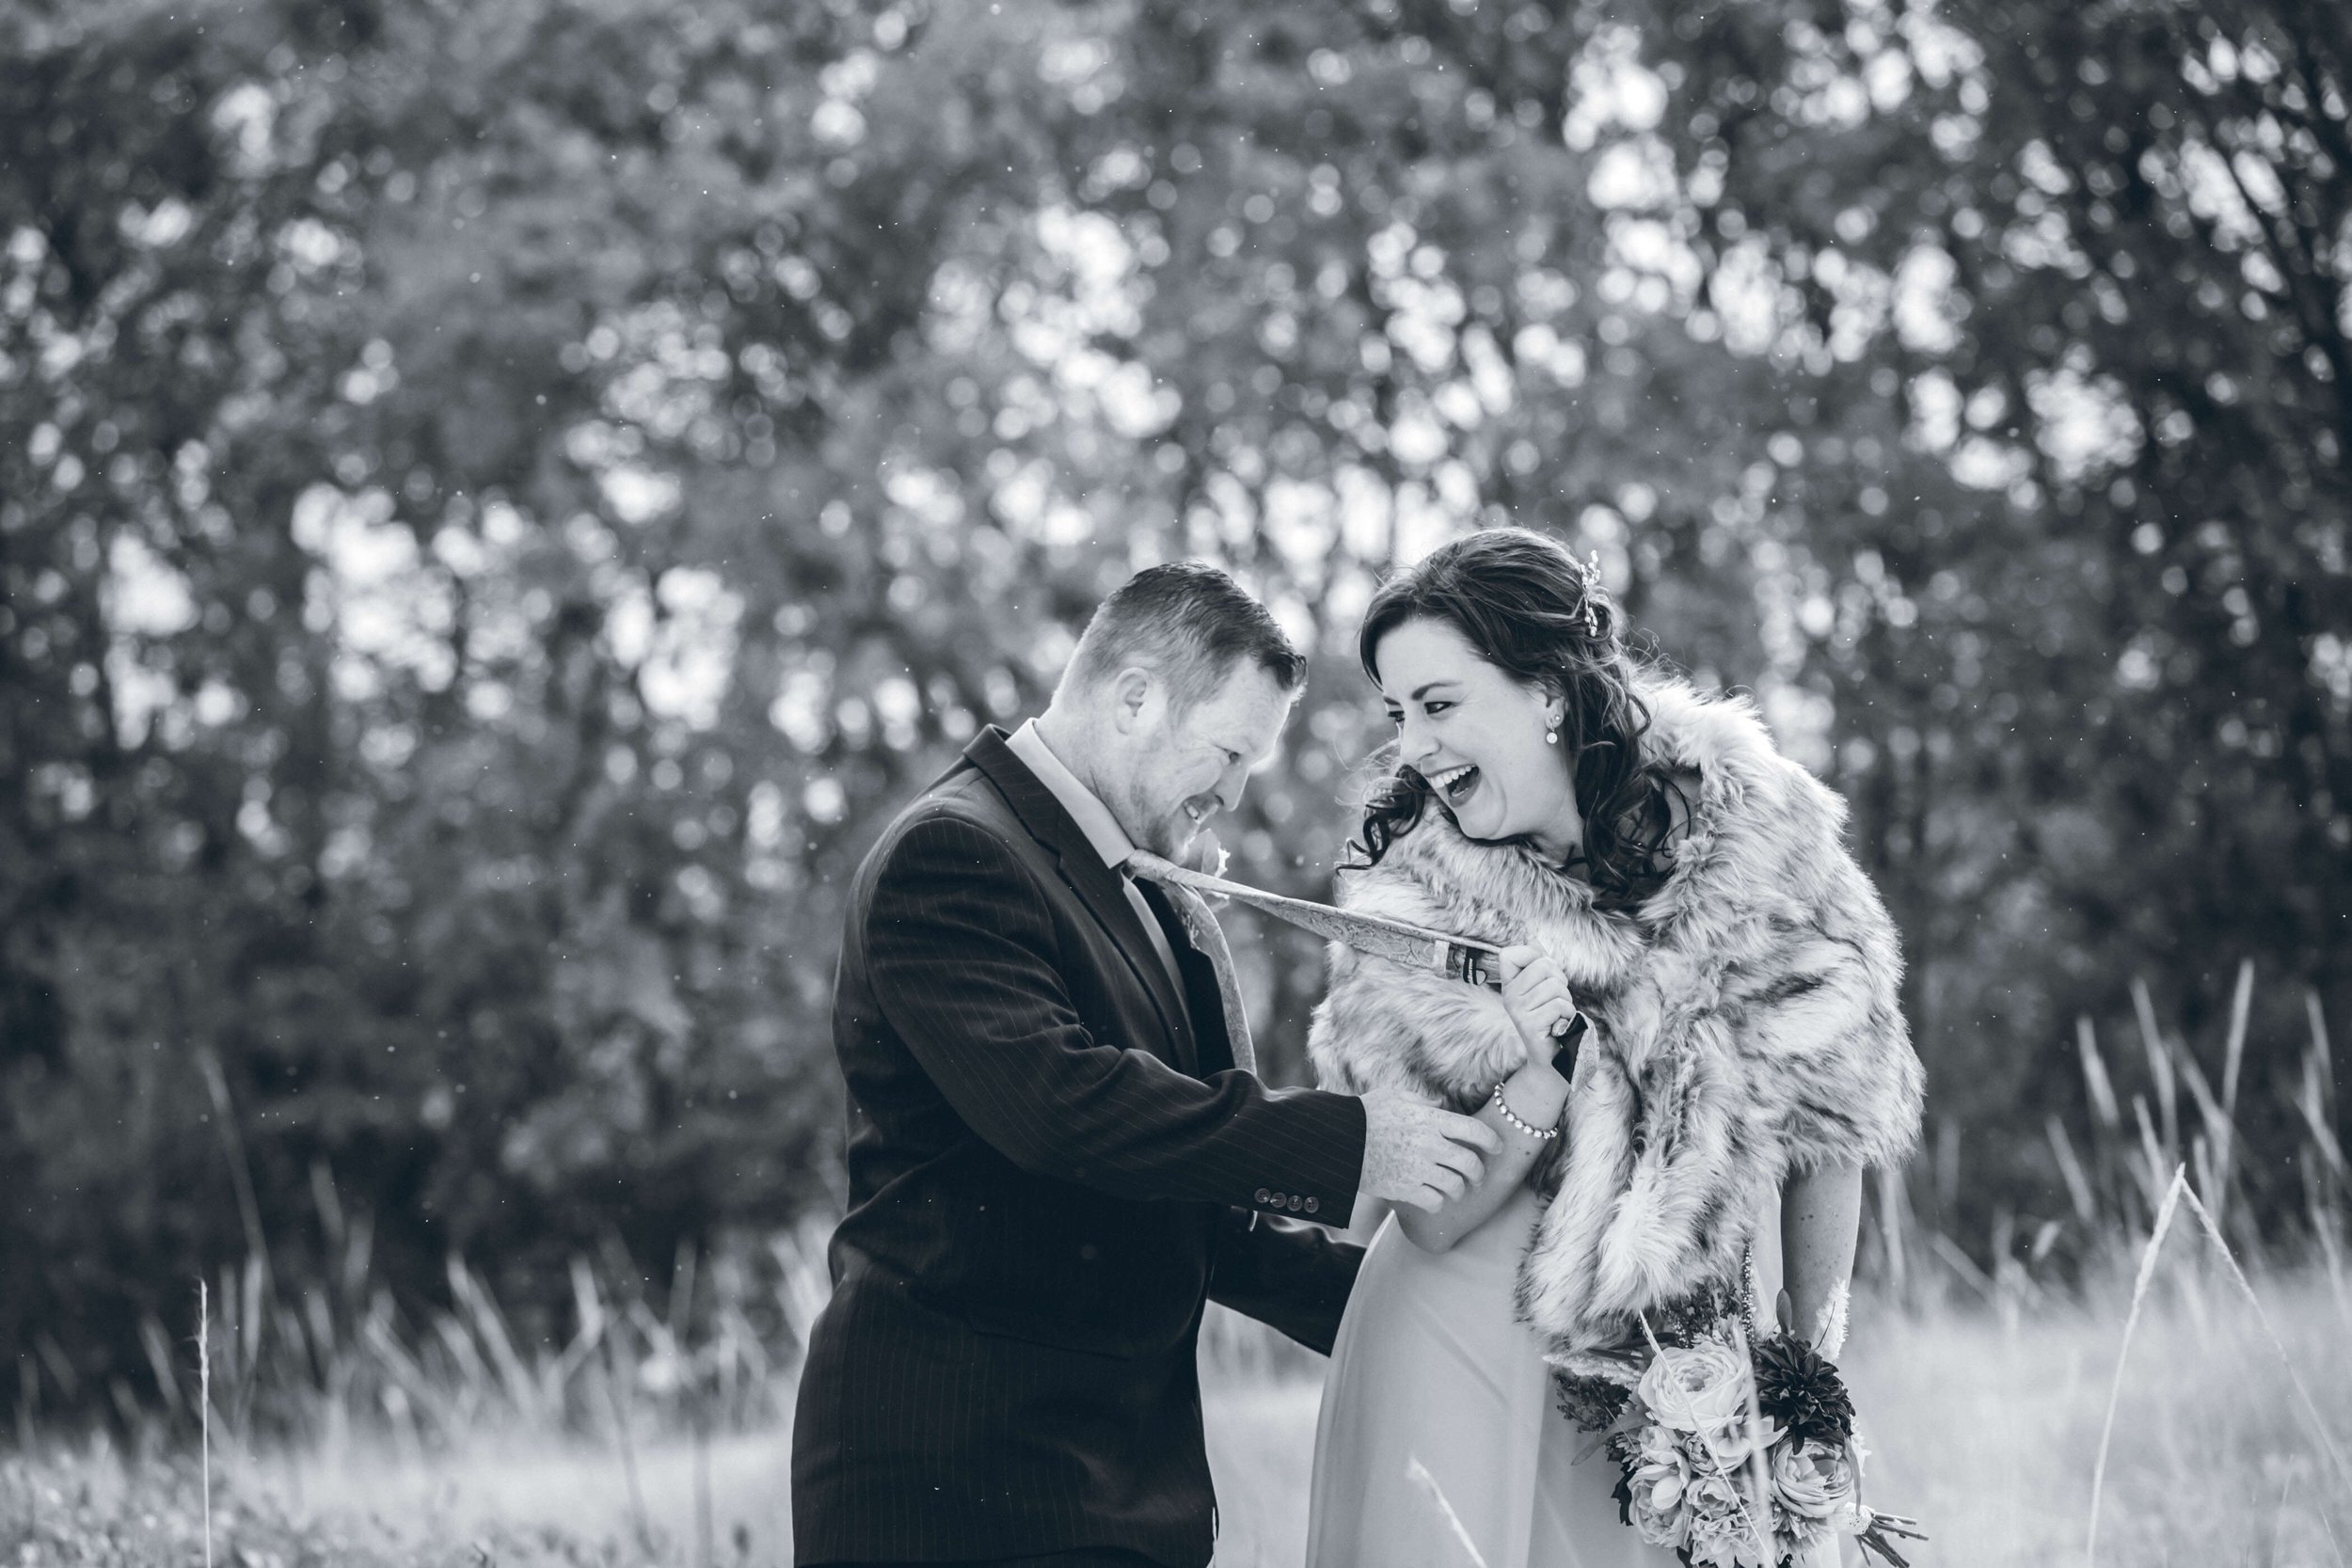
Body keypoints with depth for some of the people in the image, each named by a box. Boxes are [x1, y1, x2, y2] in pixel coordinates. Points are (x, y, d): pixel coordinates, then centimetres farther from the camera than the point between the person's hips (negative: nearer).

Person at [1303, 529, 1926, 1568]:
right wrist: (1544, 1065, -25)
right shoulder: (1412, 905, -8)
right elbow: (1432, 1219, -10)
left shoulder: (1750, 827, -6)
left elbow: (1827, 1122, 3)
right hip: (1473, 1377, -1)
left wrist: (1814, 1366, 7)